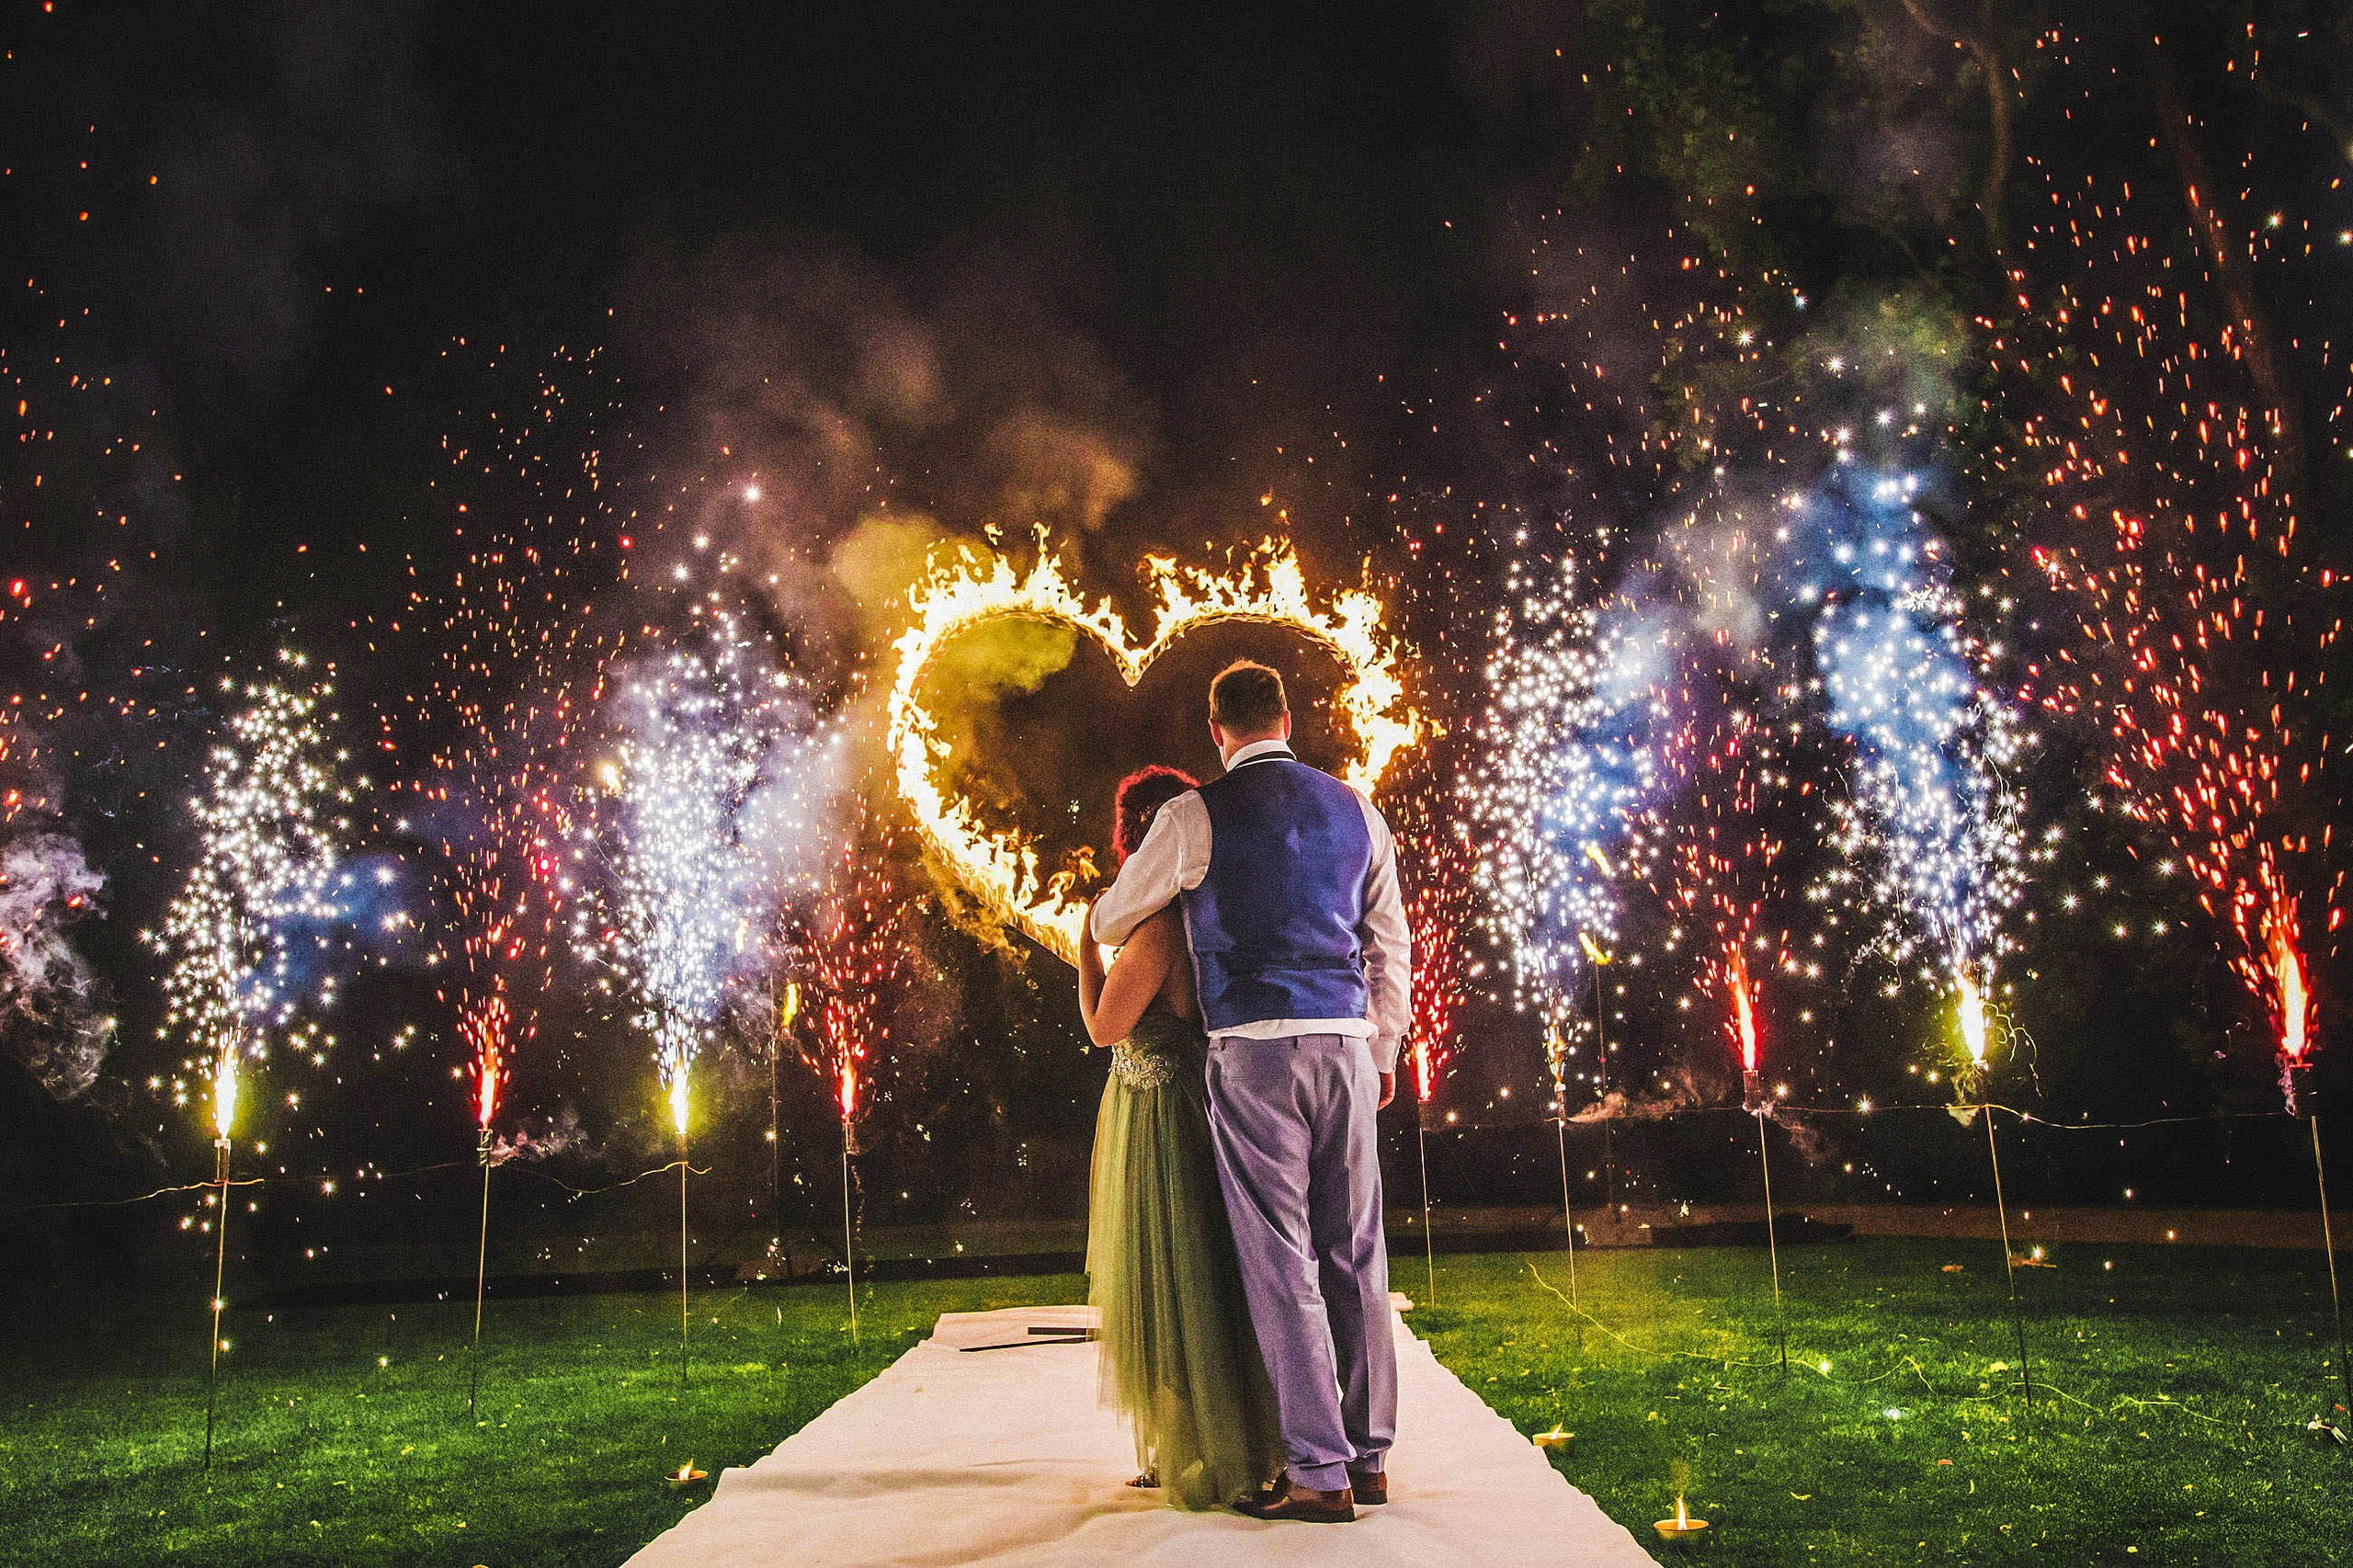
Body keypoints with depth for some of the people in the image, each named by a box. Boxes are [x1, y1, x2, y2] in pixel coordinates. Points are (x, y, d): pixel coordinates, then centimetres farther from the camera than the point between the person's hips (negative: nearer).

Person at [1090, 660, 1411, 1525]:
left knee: (1280, 1257, -1)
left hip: (1253, 1049, -4)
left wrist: (1109, 925, 35)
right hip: (1346, 1044, 5)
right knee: (1353, 1251, 11)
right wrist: (1384, 1049, 24)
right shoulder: (1355, 810, 12)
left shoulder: (1196, 815, -1)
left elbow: (1109, 921, 11)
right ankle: (1368, 1455, 18)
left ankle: (1319, 1471, 0)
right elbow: (1391, 944, 15)